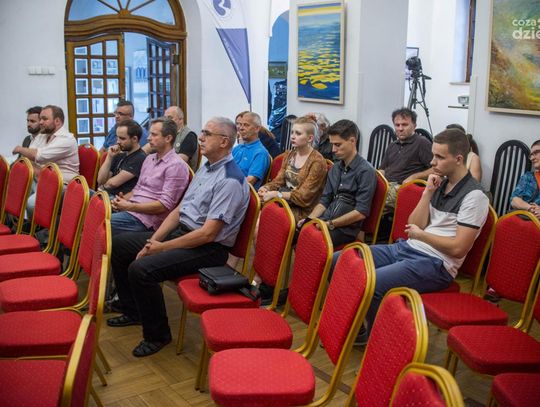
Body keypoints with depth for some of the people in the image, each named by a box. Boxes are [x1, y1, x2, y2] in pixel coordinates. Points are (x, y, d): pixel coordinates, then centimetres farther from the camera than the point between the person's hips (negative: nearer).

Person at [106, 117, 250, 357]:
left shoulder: (230, 180, -20)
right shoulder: (205, 169, 10)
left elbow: (207, 233, -23)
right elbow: (179, 209, 12)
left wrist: (163, 247, -17)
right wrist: (153, 241, 1)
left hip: (208, 248, -10)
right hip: (180, 231, 10)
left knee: (141, 269, -26)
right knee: (119, 245, 11)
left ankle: (157, 335, -3)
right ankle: (133, 311, 25)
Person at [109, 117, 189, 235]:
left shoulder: (176, 166, -10)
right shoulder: (149, 159, 18)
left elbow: (165, 205, -16)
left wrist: (129, 206, -19)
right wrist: (124, 199, 2)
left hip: (145, 217, -8)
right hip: (131, 208, 8)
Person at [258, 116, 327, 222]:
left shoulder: (317, 162, -9)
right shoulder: (289, 155, 14)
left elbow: (303, 196, -13)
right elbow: (278, 180, 12)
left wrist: (276, 194, -19)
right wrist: (266, 188, -10)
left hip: (302, 210, -6)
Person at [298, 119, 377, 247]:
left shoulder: (366, 171, -8)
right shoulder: (335, 169, 15)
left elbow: (361, 212, -13)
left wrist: (330, 224, -16)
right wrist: (309, 219, -1)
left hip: (346, 228, -6)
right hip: (325, 222, 6)